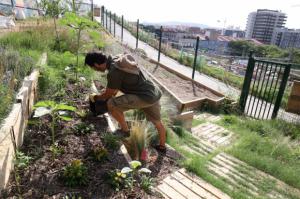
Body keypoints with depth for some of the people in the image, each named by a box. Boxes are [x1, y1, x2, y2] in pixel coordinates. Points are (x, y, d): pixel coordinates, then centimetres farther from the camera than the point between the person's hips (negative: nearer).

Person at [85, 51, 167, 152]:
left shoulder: (114, 72, -19)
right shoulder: (118, 59, 7)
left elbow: (108, 95, -4)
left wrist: (95, 97, 15)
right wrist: (107, 90, 35)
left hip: (145, 96, -10)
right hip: (155, 93, 10)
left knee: (111, 104, -9)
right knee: (157, 121, 25)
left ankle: (125, 130, 11)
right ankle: (162, 146, 43)